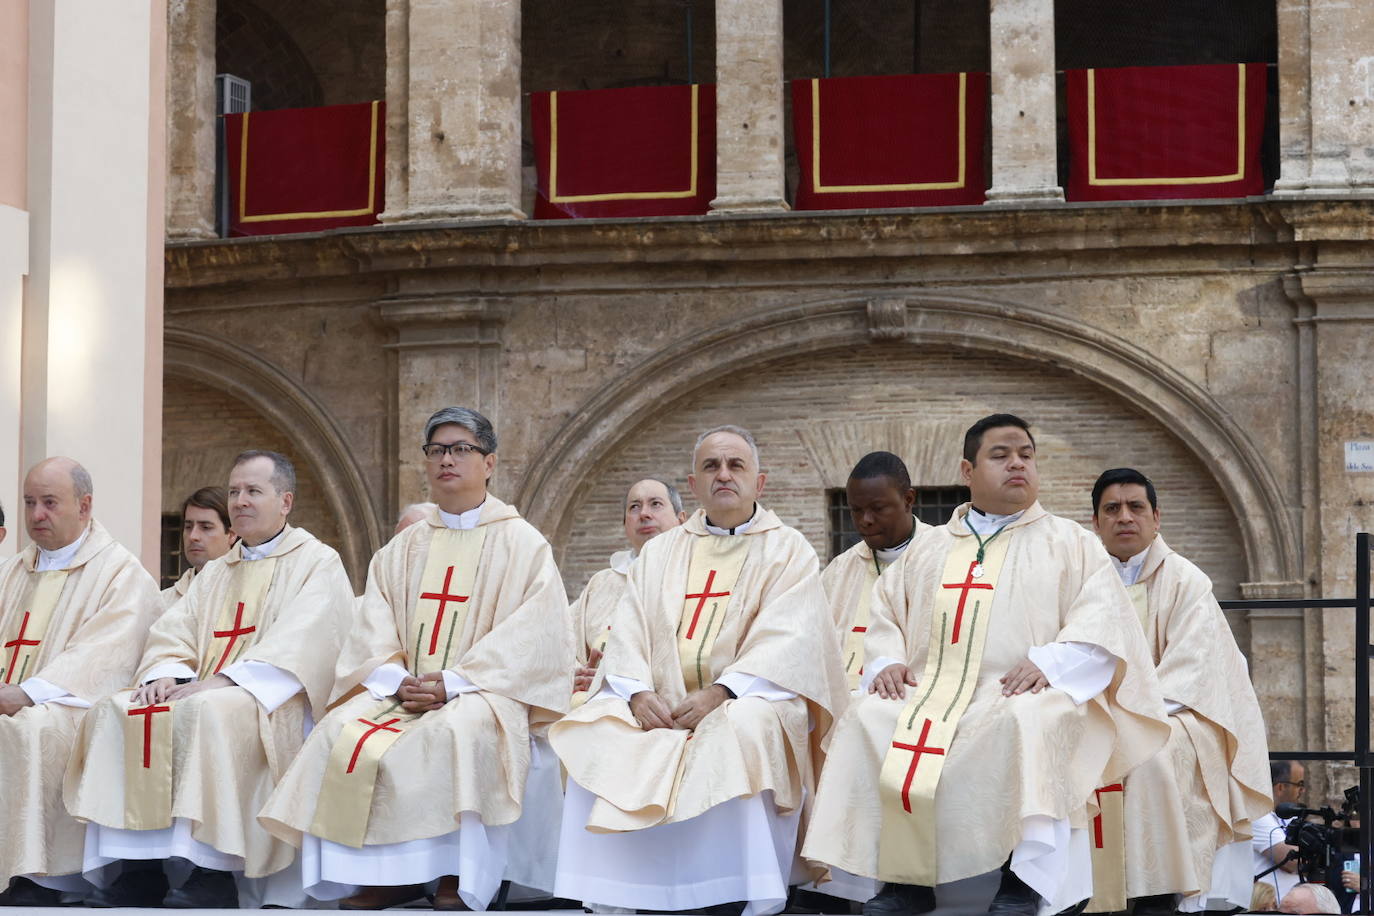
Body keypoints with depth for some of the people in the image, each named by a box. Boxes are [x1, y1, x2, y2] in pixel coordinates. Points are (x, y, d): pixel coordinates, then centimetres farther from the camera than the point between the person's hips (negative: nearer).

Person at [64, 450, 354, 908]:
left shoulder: (318, 563, 5)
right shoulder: (215, 573, 27)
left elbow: (297, 645, -12)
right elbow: (173, 631, 14)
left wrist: (223, 681, -22)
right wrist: (166, 673, -11)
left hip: (272, 703, -7)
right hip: (201, 693, 7)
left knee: (206, 713, -37)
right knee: (115, 710, -17)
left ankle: (211, 875, -36)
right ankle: (136, 870, -24)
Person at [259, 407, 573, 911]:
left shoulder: (522, 543, 6)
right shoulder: (402, 549, 20)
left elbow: (534, 636, -7)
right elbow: (373, 632, 10)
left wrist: (452, 683, -17)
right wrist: (397, 680, -12)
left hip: (485, 693, -4)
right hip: (404, 693, 4)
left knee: (453, 732, -37)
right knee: (340, 732, -24)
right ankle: (383, 875, -21)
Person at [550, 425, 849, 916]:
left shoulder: (788, 551, 8)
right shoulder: (660, 553, 21)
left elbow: (786, 640, -7)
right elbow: (627, 632, 10)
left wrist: (720, 692, -21)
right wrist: (637, 692, -12)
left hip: (748, 698, -3)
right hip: (659, 705, 4)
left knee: (742, 731, -37)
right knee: (596, 734, -25)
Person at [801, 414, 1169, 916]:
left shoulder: (1071, 543, 15)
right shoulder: (928, 548, 26)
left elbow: (1101, 625, 2)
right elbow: (884, 614, 21)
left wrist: (1049, 663, -17)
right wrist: (887, 662, -2)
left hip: (1021, 695, -3)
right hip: (929, 693, 4)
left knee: (1029, 723, -38)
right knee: (867, 722, -26)